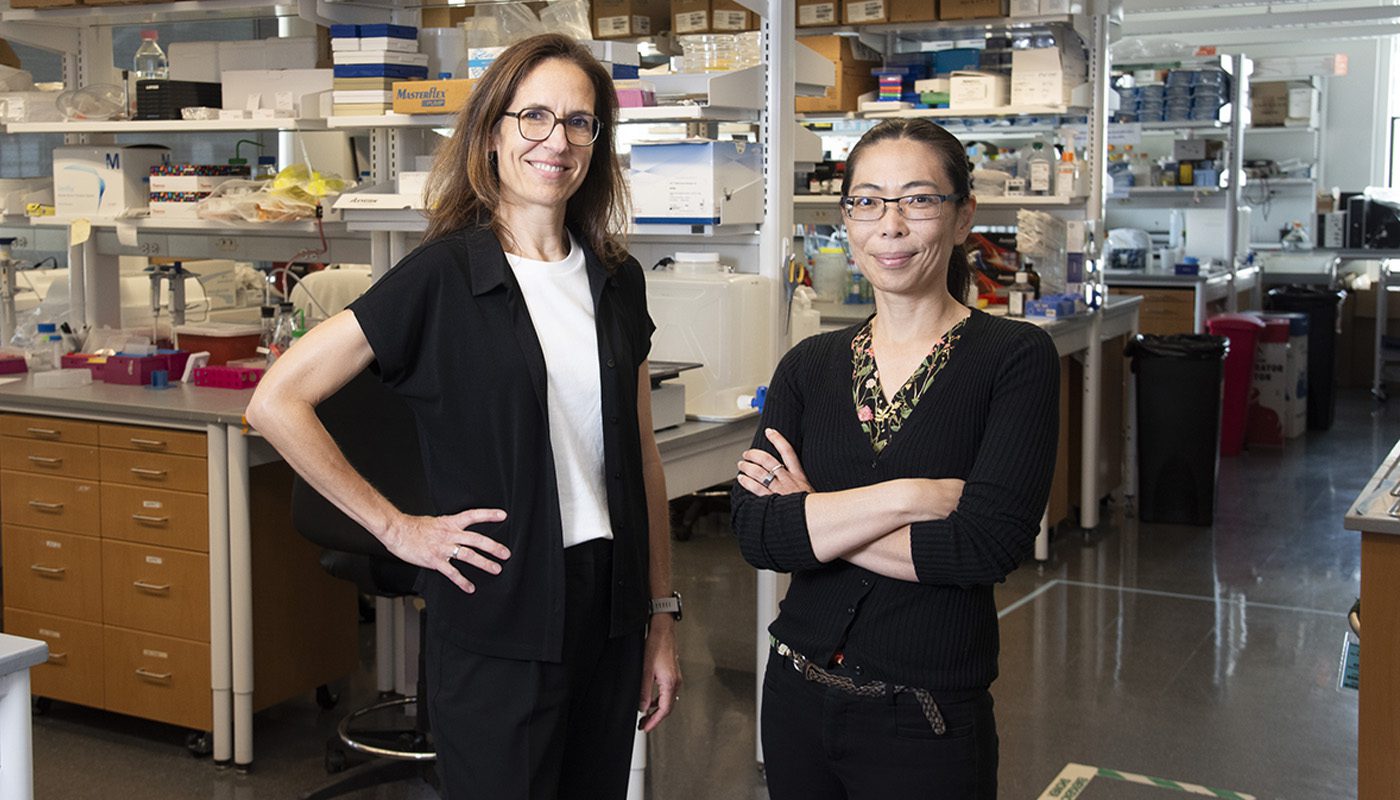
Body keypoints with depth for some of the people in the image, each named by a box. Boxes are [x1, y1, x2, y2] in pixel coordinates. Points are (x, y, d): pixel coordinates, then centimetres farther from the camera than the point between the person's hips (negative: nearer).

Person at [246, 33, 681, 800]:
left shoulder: (616, 279, 7)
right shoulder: (443, 275, -9)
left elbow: (641, 459, 11)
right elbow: (275, 403, -12)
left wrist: (661, 618, 10)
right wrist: (395, 528, -10)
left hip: (609, 610, 5)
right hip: (499, 621, -5)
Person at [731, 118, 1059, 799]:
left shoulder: (1015, 357, -9)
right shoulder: (809, 366, 2)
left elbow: (988, 543, -20)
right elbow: (755, 532, -10)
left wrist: (812, 519, -13)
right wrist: (906, 496, -20)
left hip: (926, 723, -4)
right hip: (798, 698, 4)